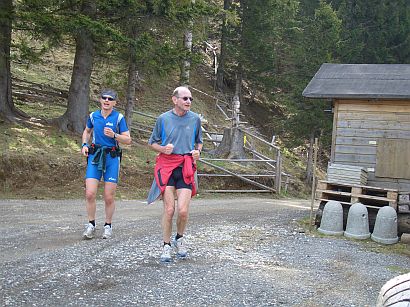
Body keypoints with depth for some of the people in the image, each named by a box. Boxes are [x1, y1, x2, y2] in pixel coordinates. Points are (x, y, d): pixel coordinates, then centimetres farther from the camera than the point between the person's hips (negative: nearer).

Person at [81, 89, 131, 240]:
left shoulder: (119, 117, -2)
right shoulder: (93, 116, 7)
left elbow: (128, 139, -1)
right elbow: (87, 131, 26)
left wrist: (114, 135, -17)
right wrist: (84, 145, 9)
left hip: (112, 158, -2)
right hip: (94, 156, 2)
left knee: (109, 197, 1)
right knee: (90, 194, -8)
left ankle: (108, 226, 20)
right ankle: (91, 225, 10)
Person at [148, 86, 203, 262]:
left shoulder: (195, 119, 7)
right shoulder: (163, 119, 3)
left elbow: (199, 141, 21)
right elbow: (152, 143, 12)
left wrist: (197, 151, -1)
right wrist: (163, 148, -9)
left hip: (186, 167, 1)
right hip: (166, 166, -1)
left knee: (183, 210, -8)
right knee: (169, 210, -4)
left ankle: (179, 239, 21)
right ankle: (166, 246, 13)